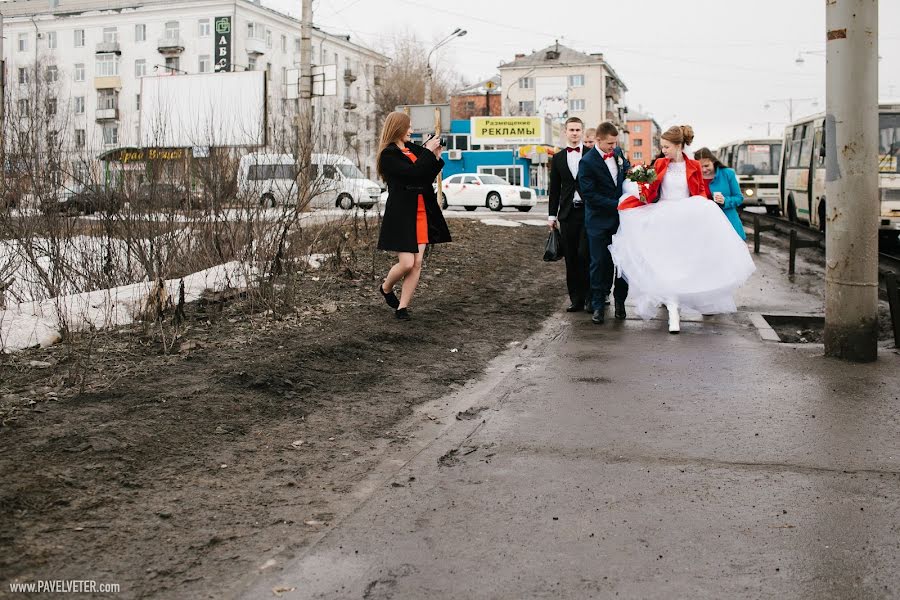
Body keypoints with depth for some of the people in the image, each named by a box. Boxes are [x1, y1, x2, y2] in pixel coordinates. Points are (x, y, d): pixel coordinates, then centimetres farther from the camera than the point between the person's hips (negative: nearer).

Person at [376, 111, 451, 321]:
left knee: (417, 263, 2)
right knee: (407, 263, -9)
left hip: (421, 212, 7)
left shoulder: (413, 149, 13)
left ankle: (402, 307, 10)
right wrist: (428, 152, -14)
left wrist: (436, 157, 2)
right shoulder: (388, 154, -8)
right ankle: (386, 288, 21)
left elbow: (428, 177, 15)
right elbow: (411, 173, -21)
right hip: (401, 214, -7)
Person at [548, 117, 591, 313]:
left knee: (585, 254, -10)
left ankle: (590, 296, 2)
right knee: (571, 258, 5)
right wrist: (552, 215, 9)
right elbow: (554, 189, 13)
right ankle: (576, 298, 12)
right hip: (568, 213, 3)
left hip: (588, 211, -3)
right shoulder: (558, 158, 11)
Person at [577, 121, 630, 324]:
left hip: (621, 216, 5)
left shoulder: (618, 152, 5)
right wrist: (616, 205, -19)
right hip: (600, 220, -5)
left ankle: (620, 301, 20)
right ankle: (599, 305, 12)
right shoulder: (587, 162, -14)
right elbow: (590, 195, -18)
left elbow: (627, 169, 26)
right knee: (600, 263, 1)